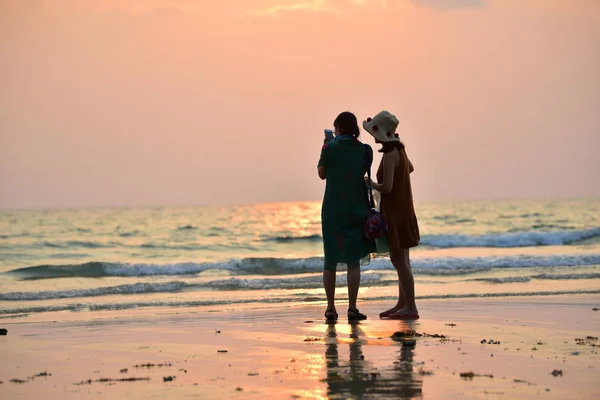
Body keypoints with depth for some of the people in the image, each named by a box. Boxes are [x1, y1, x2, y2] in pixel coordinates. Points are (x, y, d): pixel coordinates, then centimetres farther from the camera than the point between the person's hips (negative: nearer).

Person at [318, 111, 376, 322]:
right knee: (353, 261, 5)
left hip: (332, 210, -1)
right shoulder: (365, 150, -1)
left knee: (330, 260, 8)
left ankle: (331, 308, 9)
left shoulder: (330, 148, -8)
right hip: (357, 210, 1)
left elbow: (322, 174, 3)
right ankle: (352, 308, -1)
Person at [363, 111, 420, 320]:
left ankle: (410, 308, -6)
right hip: (401, 212, 10)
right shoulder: (398, 149, 7)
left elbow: (386, 187, -26)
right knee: (400, 259, 14)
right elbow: (410, 168, 28)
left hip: (396, 214, -10)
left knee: (400, 261, -7)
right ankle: (402, 304, 21)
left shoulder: (390, 154, -21)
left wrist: (371, 184, -8)